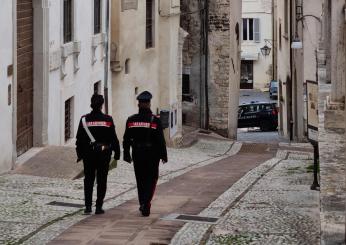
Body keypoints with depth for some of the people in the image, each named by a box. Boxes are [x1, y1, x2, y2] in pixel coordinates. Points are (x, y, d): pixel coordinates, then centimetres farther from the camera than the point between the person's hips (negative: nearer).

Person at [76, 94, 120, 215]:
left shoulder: (84, 119, -4)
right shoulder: (107, 120, -8)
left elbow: (79, 138, -1)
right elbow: (113, 138, -5)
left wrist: (80, 154, 6)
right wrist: (117, 152, 4)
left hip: (88, 154, 1)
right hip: (104, 154, -1)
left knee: (88, 180, 11)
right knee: (101, 181, 6)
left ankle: (88, 206, 5)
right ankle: (99, 207, 5)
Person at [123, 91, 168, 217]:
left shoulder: (131, 120, -2)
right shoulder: (155, 120, -10)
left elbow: (126, 139, 1)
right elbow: (161, 140, -10)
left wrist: (126, 154, 10)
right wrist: (163, 155, -1)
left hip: (137, 154, 3)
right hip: (152, 154, -3)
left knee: (140, 180, 15)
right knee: (151, 179, 6)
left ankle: (143, 204, 19)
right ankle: (146, 204, -9)